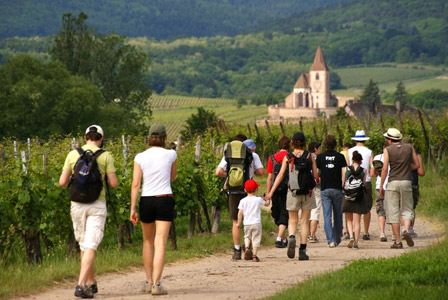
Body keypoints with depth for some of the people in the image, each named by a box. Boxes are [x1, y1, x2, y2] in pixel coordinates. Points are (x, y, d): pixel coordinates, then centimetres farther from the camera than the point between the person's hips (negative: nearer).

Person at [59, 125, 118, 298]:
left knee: (84, 245, 17)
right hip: (97, 205, -3)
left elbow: (62, 182, 2)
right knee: (90, 246, -8)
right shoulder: (106, 156, -3)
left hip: (77, 205, 3)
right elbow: (114, 184, -4)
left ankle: (92, 283, 28)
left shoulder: (73, 155, 3)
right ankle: (81, 285, -21)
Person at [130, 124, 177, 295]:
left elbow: (135, 184, -5)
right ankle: (156, 284, -15)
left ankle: (148, 282, 21)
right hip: (165, 200, -2)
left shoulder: (140, 157, -1)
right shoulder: (171, 155, -1)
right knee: (160, 244, -6)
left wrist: (133, 209, -3)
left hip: (146, 201, 2)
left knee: (148, 241, 19)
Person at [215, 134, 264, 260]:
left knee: (236, 222, 7)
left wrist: (228, 175, 12)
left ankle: (237, 251, 5)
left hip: (234, 191, 0)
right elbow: (261, 172, -4)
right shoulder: (253, 155, 2)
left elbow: (218, 172, -7)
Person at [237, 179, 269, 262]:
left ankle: (247, 248, -6)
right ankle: (255, 255, 0)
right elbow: (266, 204, 15)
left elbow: (240, 212, -3)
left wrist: (239, 222, 7)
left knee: (247, 236, 20)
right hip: (256, 223, -2)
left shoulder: (243, 201, -2)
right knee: (256, 239, 4)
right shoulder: (258, 200, -3)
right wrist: (267, 199, 37)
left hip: (246, 223, 2)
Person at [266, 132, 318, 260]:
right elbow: (315, 175, -1)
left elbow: (280, 175, -5)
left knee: (293, 221, 11)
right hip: (307, 192, 0)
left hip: (293, 192, 0)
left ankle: (292, 237, -20)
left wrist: (271, 192, -2)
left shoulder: (287, 158, -1)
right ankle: (302, 251, 4)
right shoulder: (309, 156, -1)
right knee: (304, 221, 7)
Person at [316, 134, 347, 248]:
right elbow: (344, 173, -7)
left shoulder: (320, 157, -1)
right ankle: (337, 239, 23)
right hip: (337, 189, 0)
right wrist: (343, 186, 5)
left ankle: (330, 240, -9)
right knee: (338, 214, 14)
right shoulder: (340, 157, -2)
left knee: (327, 216, 0)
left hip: (325, 189, 0)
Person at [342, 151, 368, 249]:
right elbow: (364, 184, -1)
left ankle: (351, 236, -7)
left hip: (348, 197, 0)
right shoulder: (363, 171, -2)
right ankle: (356, 243, 1)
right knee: (357, 221, 5)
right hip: (359, 197, 0)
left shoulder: (346, 169, -1)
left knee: (349, 219, 16)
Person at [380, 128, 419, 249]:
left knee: (393, 213, 3)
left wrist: (381, 186, -2)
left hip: (393, 182, -2)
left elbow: (384, 168, -9)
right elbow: (417, 164, 8)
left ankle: (398, 241, -1)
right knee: (407, 210, 13)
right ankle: (406, 230, -16)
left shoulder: (387, 150, -4)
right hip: (406, 181, 2)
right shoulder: (409, 147, 5)